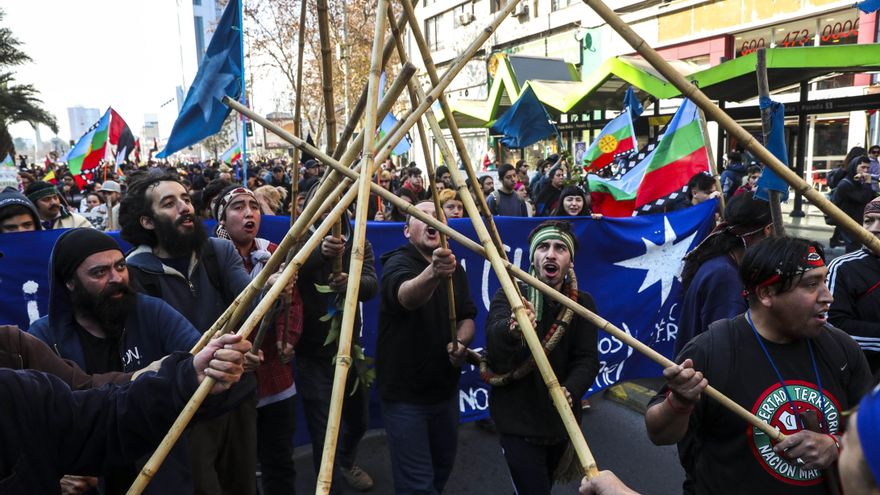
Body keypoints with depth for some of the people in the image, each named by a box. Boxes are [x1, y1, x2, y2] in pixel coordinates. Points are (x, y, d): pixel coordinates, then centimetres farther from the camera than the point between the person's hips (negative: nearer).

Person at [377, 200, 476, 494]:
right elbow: (406, 296, -39)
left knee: (443, 467, 20)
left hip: (446, 390, 7)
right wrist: (432, 273, -60)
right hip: (405, 394, -6)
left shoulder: (453, 267, 6)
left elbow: (467, 316, 8)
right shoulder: (398, 262, -16)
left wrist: (461, 340, -15)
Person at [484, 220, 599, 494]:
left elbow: (587, 359, -12)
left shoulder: (583, 303, -2)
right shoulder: (509, 296, -12)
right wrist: (512, 329, -56)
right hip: (518, 420, -4)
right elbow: (494, 338, -32)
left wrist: (569, 391, -33)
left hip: (561, 419, 4)